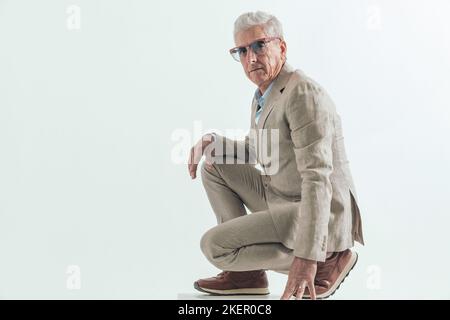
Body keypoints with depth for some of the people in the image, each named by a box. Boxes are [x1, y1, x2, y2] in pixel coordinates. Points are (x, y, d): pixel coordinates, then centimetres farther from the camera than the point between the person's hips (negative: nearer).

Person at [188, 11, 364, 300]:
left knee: (213, 245, -14)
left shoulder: (304, 93, -22)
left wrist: (307, 256, -35)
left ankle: (325, 260, -5)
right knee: (214, 164, 11)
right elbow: (251, 152, 23)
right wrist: (212, 141, 2)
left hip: (318, 218, -10)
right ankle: (246, 272, 9)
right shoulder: (264, 94, 9)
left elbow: (317, 178, -30)